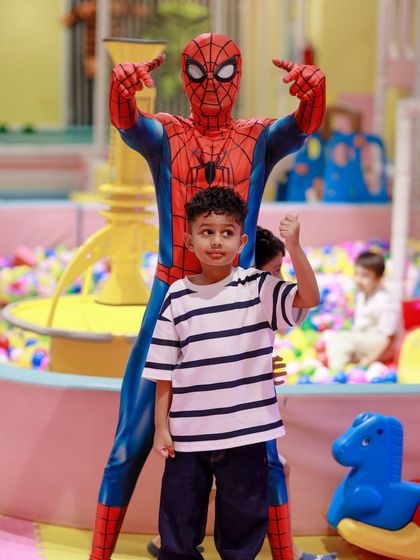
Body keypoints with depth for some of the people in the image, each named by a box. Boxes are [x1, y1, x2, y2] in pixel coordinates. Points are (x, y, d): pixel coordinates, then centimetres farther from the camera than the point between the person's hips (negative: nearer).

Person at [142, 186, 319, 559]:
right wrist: (161, 425, 3)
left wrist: (294, 247, -30)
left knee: (243, 520, 12)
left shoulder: (258, 287, -2)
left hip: (246, 431, -1)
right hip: (187, 434, 1)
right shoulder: (177, 297, 1)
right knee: (178, 519, 12)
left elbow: (309, 299, -18)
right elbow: (164, 370, 4)